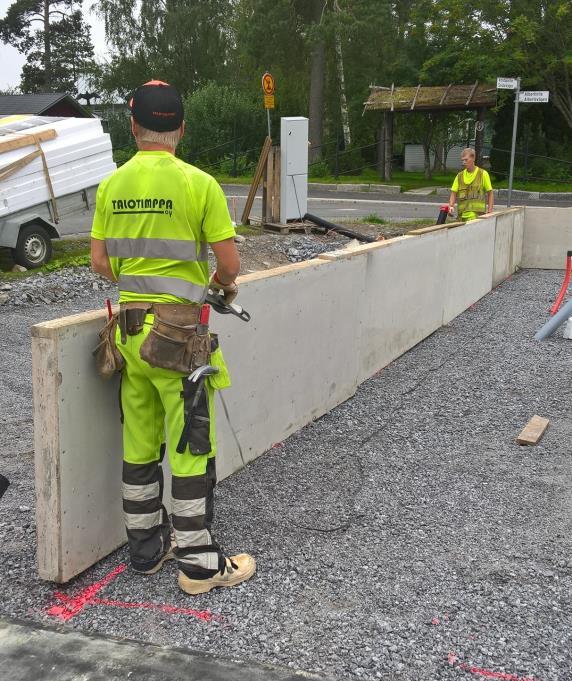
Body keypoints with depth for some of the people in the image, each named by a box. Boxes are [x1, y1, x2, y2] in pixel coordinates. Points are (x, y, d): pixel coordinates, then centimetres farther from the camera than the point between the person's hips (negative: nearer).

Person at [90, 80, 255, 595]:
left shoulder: (112, 185, 4)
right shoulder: (199, 184, -11)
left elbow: (100, 264, 6)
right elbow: (229, 264, -11)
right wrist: (224, 285, 11)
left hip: (130, 326, 6)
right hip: (179, 332, -5)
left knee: (141, 446, 15)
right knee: (192, 449, 4)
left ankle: (146, 548, 29)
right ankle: (199, 563, 14)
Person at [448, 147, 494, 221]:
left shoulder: (483, 174, 5)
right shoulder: (460, 176, 14)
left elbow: (490, 193, 7)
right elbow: (454, 193, 14)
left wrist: (490, 211, 1)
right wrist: (451, 206, -5)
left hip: (477, 213, -4)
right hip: (462, 213, 4)